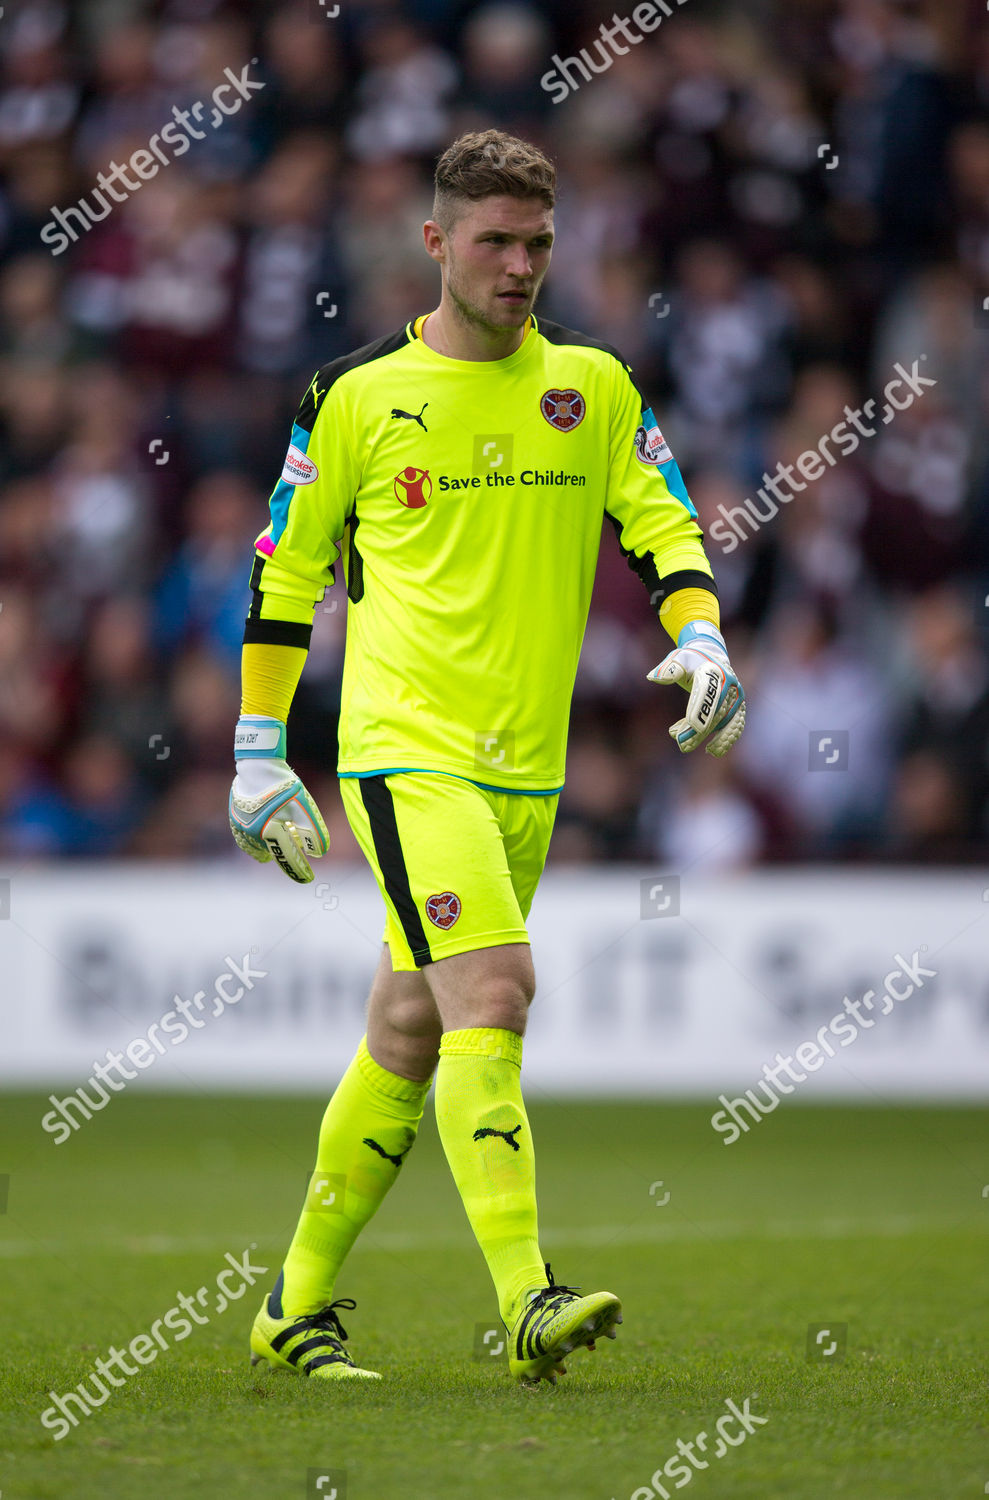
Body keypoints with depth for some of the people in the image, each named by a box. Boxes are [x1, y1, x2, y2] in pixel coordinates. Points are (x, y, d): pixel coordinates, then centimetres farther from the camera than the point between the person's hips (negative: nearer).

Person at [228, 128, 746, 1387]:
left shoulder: (592, 385, 9)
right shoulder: (357, 397, 1)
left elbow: (663, 522, 10)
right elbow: (285, 569, 8)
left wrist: (700, 638, -11)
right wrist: (259, 751, 7)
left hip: (528, 764, 4)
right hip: (406, 750, -4)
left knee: (412, 1031, 10)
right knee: (492, 992, -21)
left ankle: (299, 1307, 22)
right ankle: (528, 1303, -26)